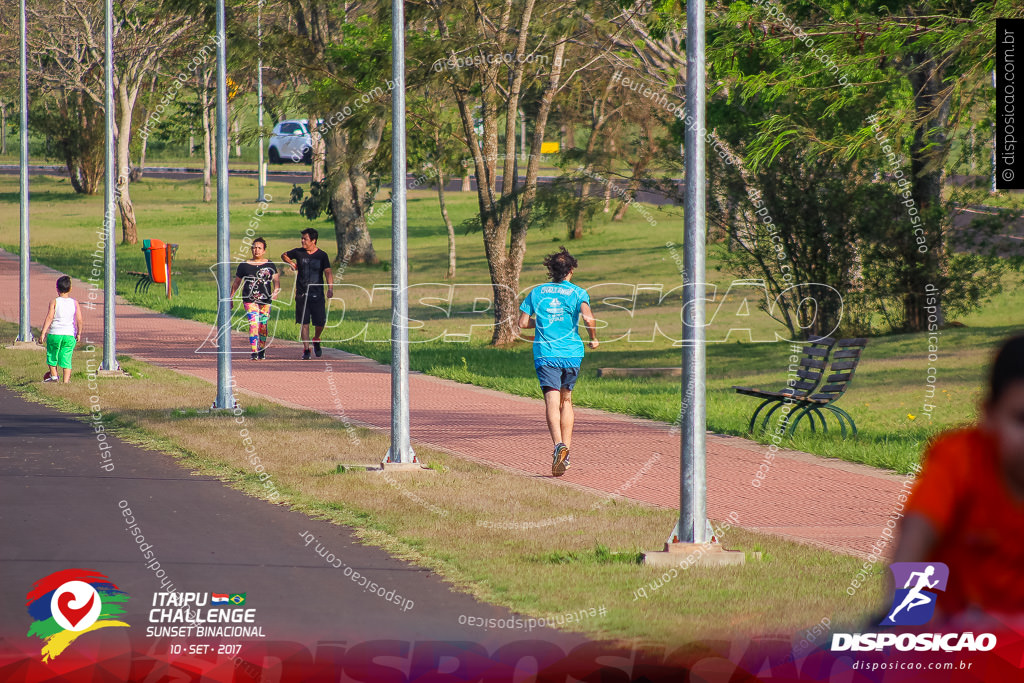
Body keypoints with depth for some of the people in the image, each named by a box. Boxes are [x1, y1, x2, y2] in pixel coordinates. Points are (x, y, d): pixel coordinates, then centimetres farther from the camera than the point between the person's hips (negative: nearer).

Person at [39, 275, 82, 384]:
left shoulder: (54, 302, -5)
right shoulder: (74, 303, 2)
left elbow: (49, 318, -11)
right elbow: (79, 320, -1)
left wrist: (43, 333, -10)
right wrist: (79, 333, 12)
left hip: (54, 334, -2)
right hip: (70, 335, 2)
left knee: (51, 355, 19)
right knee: (66, 358, 5)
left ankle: (54, 375, 23)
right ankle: (66, 380, -2)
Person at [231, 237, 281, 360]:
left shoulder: (270, 265, 7)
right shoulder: (244, 265, 5)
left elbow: (276, 280, 4)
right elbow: (236, 283, 13)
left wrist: (276, 291, -16)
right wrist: (230, 298, 15)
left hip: (265, 300, 2)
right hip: (249, 299, -2)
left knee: (263, 325, 7)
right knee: (253, 324, -15)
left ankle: (262, 350, 25)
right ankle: (254, 352, -20)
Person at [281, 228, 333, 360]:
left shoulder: (322, 255, -2)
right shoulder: (298, 252, 4)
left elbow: (327, 272, -10)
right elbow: (284, 255, 23)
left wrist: (330, 288, -24)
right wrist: (291, 262, 4)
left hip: (317, 294, -1)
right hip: (302, 293, 1)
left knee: (320, 322, -1)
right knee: (304, 323, -3)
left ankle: (316, 340, 29)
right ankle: (306, 349, 2)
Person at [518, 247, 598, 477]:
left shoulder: (537, 292, 7)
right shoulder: (577, 293, 1)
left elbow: (523, 323, 6)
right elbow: (588, 319, -15)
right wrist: (593, 338, 4)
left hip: (545, 354, -1)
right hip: (572, 354, 1)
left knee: (552, 402, -12)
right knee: (566, 400, 18)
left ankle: (559, 445, -35)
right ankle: (565, 453, 14)